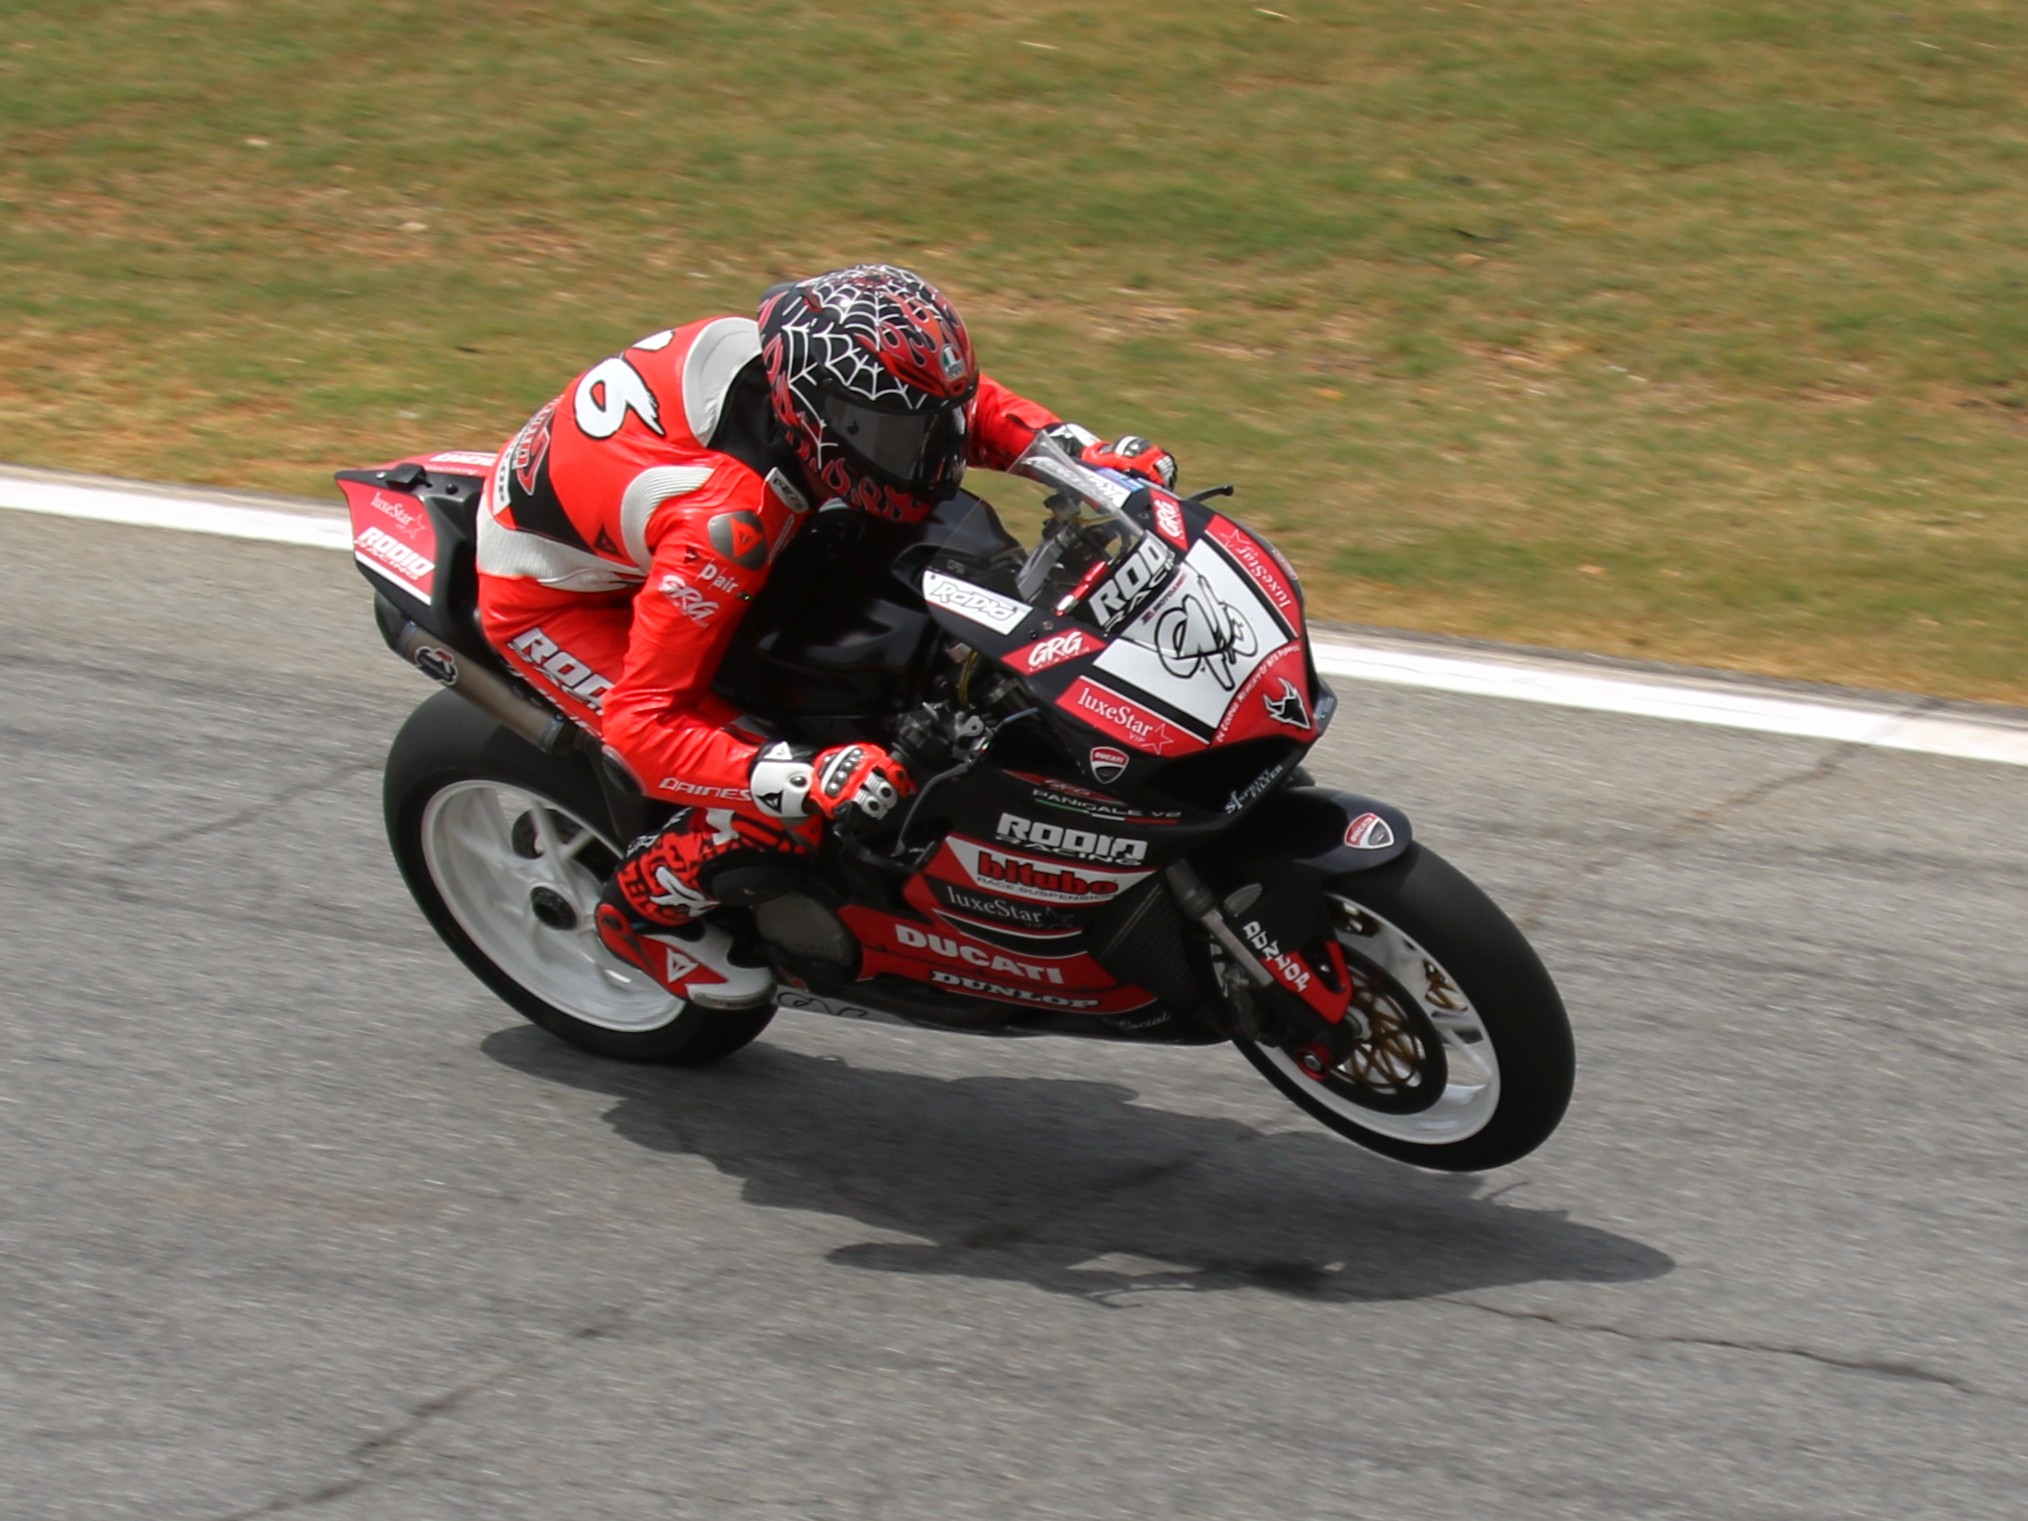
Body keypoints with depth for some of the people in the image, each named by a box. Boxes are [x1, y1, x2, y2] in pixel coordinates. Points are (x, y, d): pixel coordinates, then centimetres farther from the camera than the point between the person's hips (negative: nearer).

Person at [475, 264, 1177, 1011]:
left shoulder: (805, 358, -20)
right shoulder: (725, 522, -40)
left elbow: (949, 403, 1)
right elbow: (639, 726, -37)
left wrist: (1089, 453, -14)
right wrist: (808, 781, -46)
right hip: (552, 595, -8)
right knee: (782, 808, -19)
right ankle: (643, 906, 6)